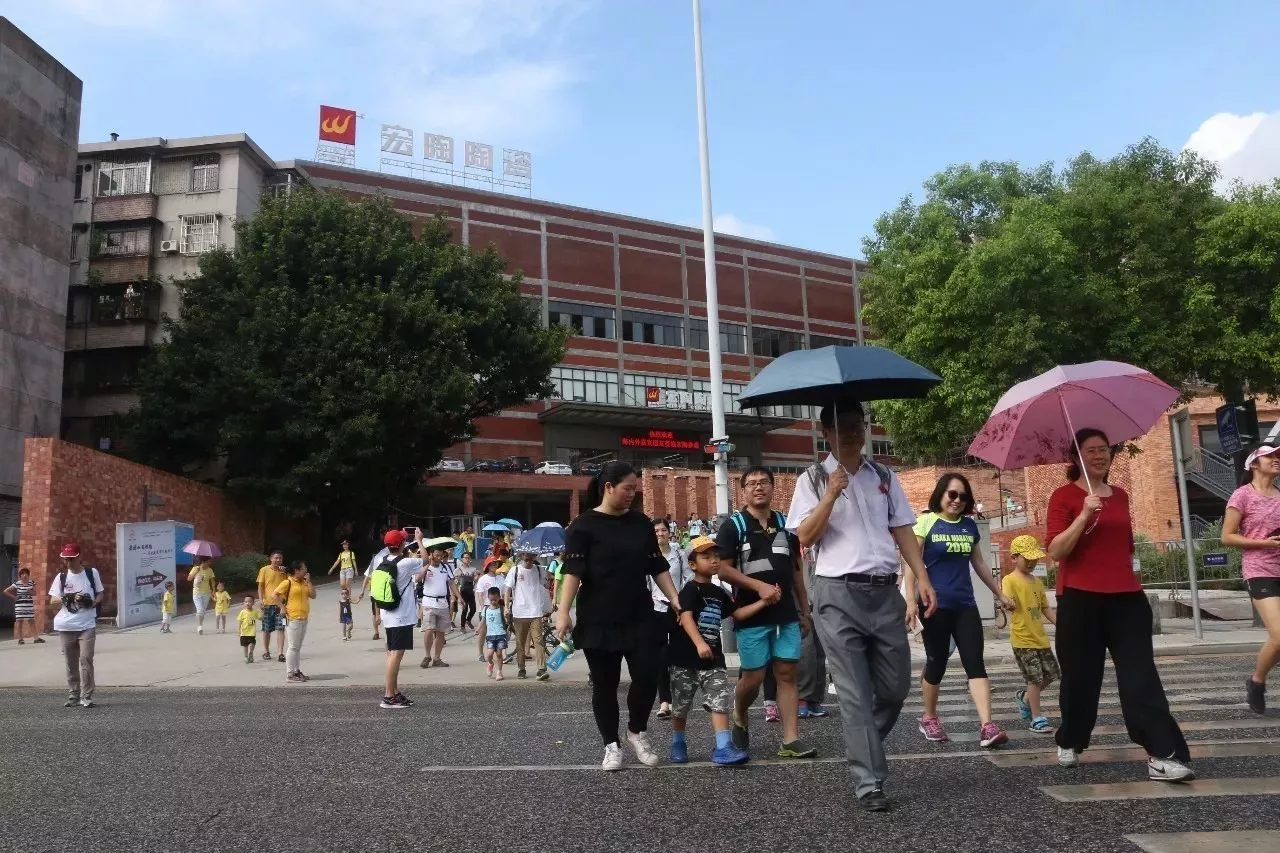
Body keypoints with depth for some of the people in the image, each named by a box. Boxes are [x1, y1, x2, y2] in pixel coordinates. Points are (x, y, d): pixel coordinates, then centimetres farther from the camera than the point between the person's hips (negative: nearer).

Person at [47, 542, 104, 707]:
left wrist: (92, 602, -12)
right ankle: (73, 696, 17)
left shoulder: (92, 573, 2)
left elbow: (100, 594, 8)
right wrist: (64, 599, -16)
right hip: (66, 626, 2)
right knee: (71, 663, 8)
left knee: (86, 660, -9)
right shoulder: (61, 577, 6)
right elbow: (52, 601, 4)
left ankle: (86, 697, -4)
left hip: (87, 625, -2)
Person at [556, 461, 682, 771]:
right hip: (599, 621, -3)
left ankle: (637, 732, 21)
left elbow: (658, 567, 11)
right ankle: (611, 745, 19)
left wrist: (675, 600, 4)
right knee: (605, 684, 5)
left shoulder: (641, 523, 8)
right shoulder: (583, 526, -6)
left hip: (639, 617, 4)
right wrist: (563, 611, -21)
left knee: (647, 676, -3)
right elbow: (573, 571, -12)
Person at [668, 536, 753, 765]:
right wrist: (699, 643, -37)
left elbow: (737, 613, 19)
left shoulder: (719, 592, 12)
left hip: (713, 658, 6)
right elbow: (686, 617, -24)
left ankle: (723, 747, -8)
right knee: (681, 705, 9)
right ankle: (678, 744, 28)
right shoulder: (690, 589, -11)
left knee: (721, 700, -7)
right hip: (686, 658, -5)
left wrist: (763, 602, 8)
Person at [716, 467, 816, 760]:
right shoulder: (733, 526, -4)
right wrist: (759, 586, -19)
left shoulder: (785, 523, 10)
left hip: (787, 614, 4)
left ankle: (791, 740, 5)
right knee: (754, 676, 1)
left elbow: (797, 569, 15)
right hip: (752, 614, -4)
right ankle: (739, 719, 29)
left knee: (786, 673, 2)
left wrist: (805, 610, 13)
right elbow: (723, 569, -9)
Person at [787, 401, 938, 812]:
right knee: (855, 692, -2)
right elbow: (805, 536, -8)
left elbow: (902, 530, 11)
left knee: (895, 686, 10)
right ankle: (869, 782, 5)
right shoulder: (814, 479, 1)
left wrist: (922, 577, 0)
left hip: (885, 592, 4)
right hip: (838, 594, -4)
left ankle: (860, 750, 34)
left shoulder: (884, 477, 13)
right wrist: (832, 493, -18)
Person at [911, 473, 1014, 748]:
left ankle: (987, 726, -11)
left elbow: (979, 564, 21)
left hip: (965, 605, 5)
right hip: (935, 606, -4)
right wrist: (910, 601, -17)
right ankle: (929, 718, 25)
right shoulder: (926, 522, -5)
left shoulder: (969, 526, 11)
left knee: (975, 663, -6)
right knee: (937, 663, 6)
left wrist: (1000, 594, 24)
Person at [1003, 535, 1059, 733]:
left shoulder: (1037, 582, 13)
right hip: (1022, 639, -7)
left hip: (1040, 637, 7)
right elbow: (1008, 601, -24)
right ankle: (1037, 718, 7)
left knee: (1051, 674, 11)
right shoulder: (1010, 580, -9)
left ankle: (1025, 697, 36)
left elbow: (1046, 608, 19)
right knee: (1036, 678, -5)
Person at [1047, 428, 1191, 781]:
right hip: (1080, 599, -4)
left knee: (1141, 675, -5)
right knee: (1080, 676, 7)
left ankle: (1163, 756, -8)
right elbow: (1055, 551, -13)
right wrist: (1085, 515, -22)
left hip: (1126, 597, 4)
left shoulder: (1120, 496, 14)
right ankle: (1069, 743, 27)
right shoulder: (1064, 495, -4)